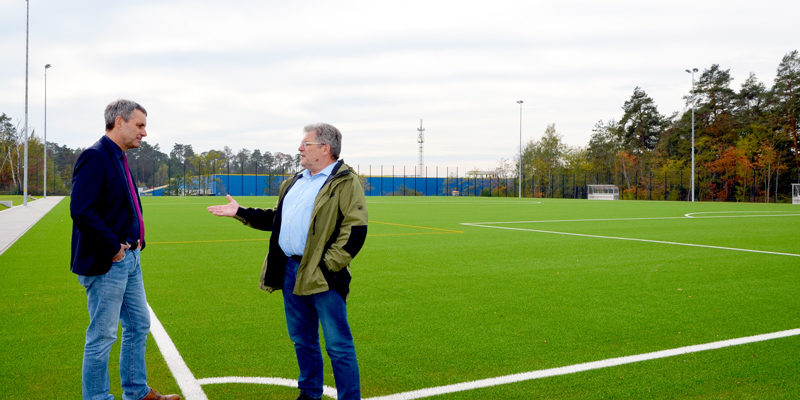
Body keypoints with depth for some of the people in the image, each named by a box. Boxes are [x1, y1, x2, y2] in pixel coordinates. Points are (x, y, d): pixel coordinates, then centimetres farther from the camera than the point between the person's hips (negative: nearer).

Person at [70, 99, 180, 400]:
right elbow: (81, 211, -25)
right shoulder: (95, 157, -16)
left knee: (139, 325, 17)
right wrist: (113, 248, -19)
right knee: (102, 336, 2)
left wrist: (136, 238, 9)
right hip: (106, 263, -10)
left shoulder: (119, 158, 13)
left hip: (129, 257, 10)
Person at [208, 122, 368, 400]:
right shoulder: (295, 181, 19)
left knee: (338, 344, -2)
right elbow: (275, 219, 26)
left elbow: (355, 231, -16)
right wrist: (240, 213, 19)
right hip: (291, 271, 8)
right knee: (302, 340, 18)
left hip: (322, 275, -8)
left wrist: (328, 265, -18)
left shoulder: (345, 182, -8)